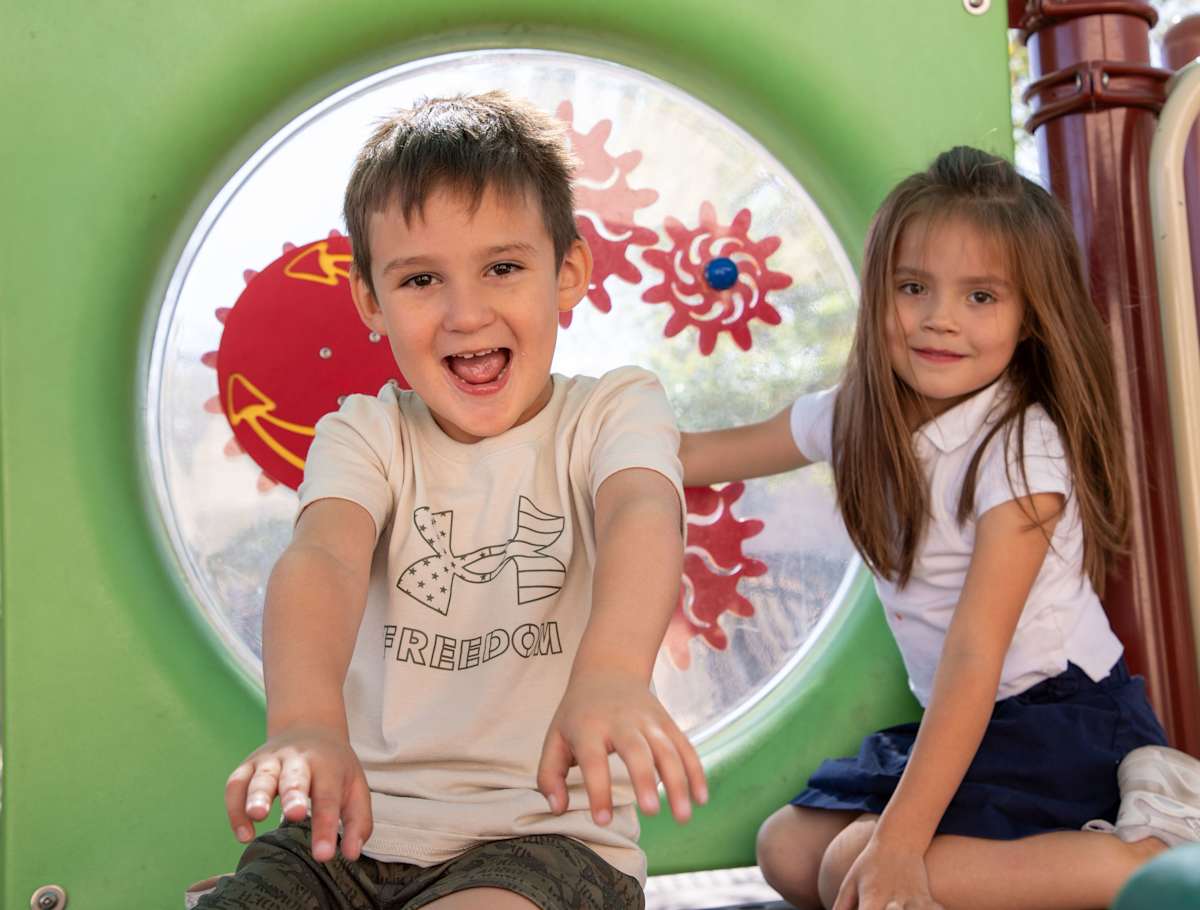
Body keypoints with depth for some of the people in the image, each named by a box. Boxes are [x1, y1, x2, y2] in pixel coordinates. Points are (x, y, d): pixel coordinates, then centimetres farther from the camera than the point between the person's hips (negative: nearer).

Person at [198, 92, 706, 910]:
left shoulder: (614, 409, 1)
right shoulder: (365, 436, 6)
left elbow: (644, 517, -22)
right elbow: (323, 557, -15)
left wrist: (611, 673, -45)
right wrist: (306, 721, -37)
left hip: (546, 829, -2)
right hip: (358, 824, 3)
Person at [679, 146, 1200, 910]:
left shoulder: (1024, 449, -21)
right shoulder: (853, 418, -2)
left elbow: (974, 656, -26)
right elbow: (698, 455, 9)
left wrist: (897, 845, -28)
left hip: (1067, 718, -7)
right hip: (964, 723, 8)